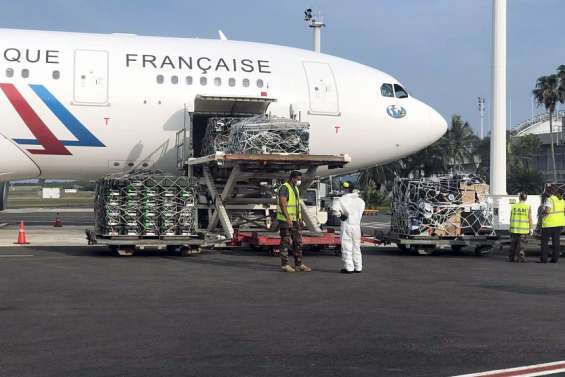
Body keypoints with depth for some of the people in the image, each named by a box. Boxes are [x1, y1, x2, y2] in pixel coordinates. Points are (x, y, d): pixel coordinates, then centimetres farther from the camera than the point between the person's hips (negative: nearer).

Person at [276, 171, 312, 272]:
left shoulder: (295, 189, 15)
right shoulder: (284, 188, -13)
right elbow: (282, 204, -22)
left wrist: (300, 219, 17)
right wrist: (288, 219, -27)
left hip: (294, 220, 9)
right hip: (285, 220, -9)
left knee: (298, 242, 7)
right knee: (285, 242, -2)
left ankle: (298, 265, 12)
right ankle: (284, 265, 3)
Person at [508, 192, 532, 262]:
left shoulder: (514, 206, 0)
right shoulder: (528, 207, -6)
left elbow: (511, 218, 4)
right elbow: (530, 219, -6)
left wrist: (511, 227, 16)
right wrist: (530, 228, 2)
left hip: (514, 228, 2)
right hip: (524, 229, -2)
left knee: (514, 243, 13)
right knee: (521, 244, 4)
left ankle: (512, 257, 16)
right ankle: (520, 258, 0)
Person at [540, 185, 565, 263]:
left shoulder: (549, 200, -16)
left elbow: (547, 211, -25)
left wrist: (543, 212, -6)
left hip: (549, 223, -7)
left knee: (545, 241, 2)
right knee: (556, 241, 9)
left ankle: (544, 259, 1)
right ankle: (555, 258, 8)